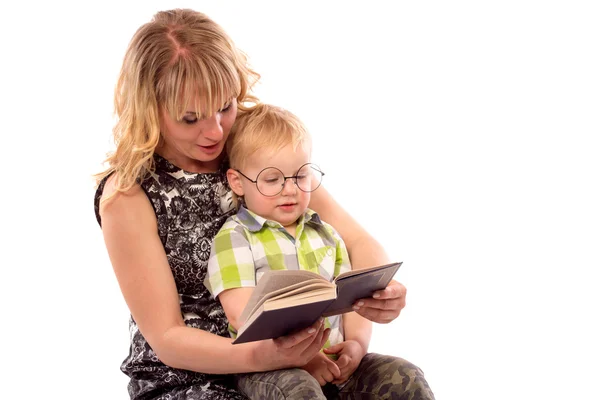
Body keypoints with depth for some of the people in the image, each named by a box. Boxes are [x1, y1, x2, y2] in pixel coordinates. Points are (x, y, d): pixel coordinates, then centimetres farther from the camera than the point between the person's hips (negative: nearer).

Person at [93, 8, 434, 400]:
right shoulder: (127, 195, -9)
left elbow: (359, 242, 0)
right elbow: (167, 338, -11)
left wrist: (377, 291, -24)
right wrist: (258, 356, -31)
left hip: (279, 355, 4)